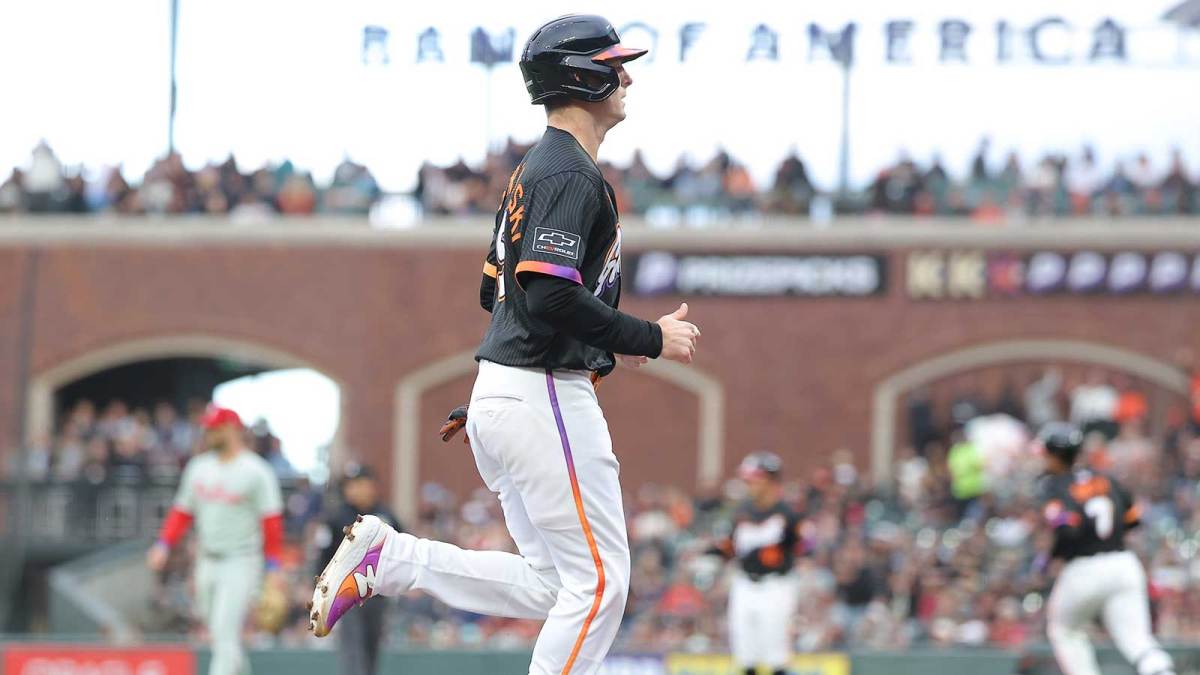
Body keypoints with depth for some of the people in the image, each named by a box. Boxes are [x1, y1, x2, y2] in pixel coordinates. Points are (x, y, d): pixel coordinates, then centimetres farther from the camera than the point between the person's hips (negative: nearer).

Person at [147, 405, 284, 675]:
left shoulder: (255, 471, -8)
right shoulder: (198, 467, 10)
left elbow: (271, 521, -10)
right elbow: (182, 511, 15)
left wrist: (273, 568, -14)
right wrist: (164, 545, 2)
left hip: (240, 562, -7)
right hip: (207, 562, 7)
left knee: (225, 630, -15)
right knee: (215, 631, 13)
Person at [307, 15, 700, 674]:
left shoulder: (532, 170, 18)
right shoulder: (572, 174, -14)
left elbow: (495, 291, 24)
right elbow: (551, 295, -25)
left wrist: (604, 339, 19)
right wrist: (650, 338, -15)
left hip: (500, 393, 10)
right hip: (544, 395, -10)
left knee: (551, 586, 13)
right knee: (598, 579, -5)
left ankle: (385, 557, 7)